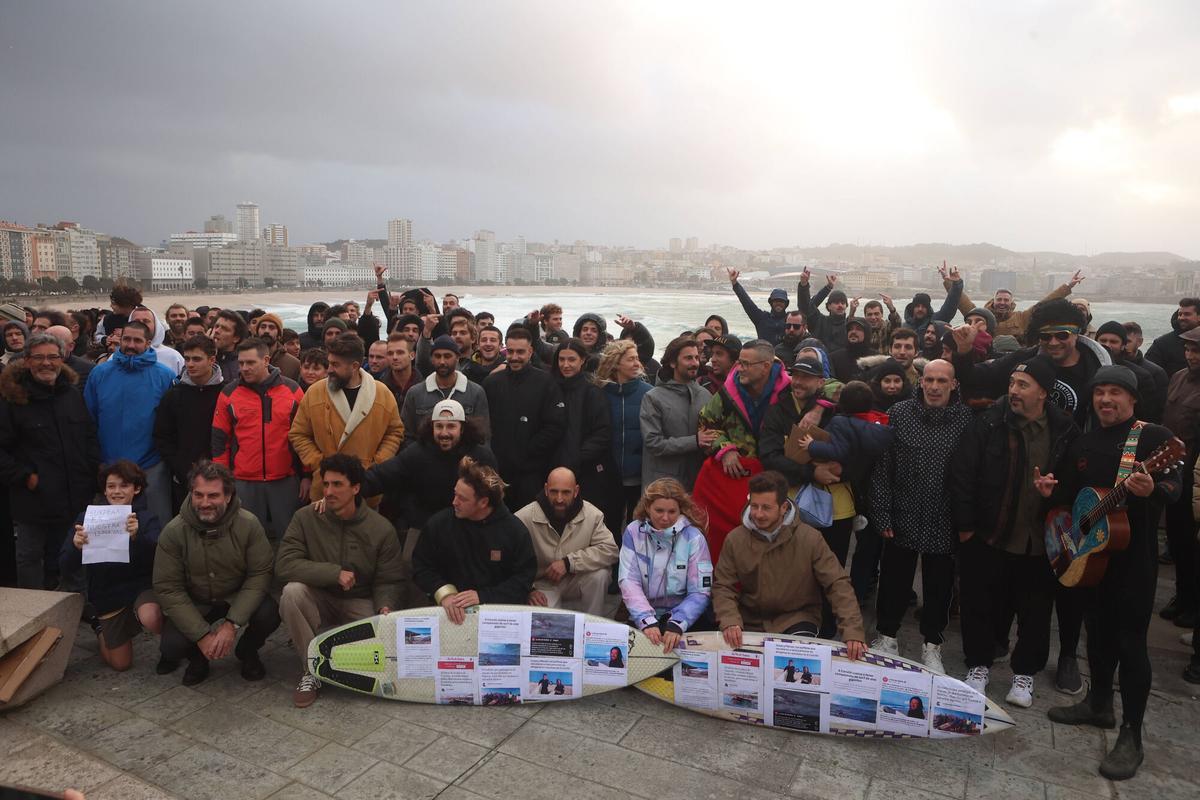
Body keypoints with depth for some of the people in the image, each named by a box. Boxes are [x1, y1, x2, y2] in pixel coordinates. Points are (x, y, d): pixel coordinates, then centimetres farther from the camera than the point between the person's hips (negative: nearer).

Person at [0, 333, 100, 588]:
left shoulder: (73, 394, 9)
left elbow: (90, 436, 15)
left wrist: (91, 470, 4)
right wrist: (24, 477, -14)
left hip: (73, 495, 5)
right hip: (32, 498, -4)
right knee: (30, 557, 7)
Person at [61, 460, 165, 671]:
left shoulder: (146, 520, -10)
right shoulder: (88, 518, -5)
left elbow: (159, 557, -27)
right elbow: (66, 568, -9)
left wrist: (137, 536, -45)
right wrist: (76, 546, -31)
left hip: (140, 585, -3)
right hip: (106, 594, 3)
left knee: (151, 618, -37)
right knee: (120, 664, 11)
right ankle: (101, 628, 45)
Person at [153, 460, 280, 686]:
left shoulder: (248, 524, -18)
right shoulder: (173, 532, -16)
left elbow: (260, 574, -17)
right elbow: (167, 588, -14)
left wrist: (232, 624, -26)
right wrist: (202, 635, -21)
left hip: (237, 598, 0)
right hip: (194, 604, 1)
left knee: (269, 615, -29)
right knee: (171, 648, -24)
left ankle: (247, 651, 7)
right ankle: (197, 657, 15)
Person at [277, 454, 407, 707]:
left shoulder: (382, 529, -9)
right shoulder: (305, 518, -9)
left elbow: (389, 581, -2)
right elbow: (284, 565, -18)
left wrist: (385, 606, -23)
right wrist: (334, 573, -25)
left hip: (360, 604, 0)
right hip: (318, 600, 0)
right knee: (292, 591, -31)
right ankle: (313, 670, -13)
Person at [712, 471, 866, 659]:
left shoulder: (810, 539, -12)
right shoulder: (735, 539, -7)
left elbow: (838, 584, -13)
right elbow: (722, 587, -5)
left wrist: (852, 632, -25)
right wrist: (729, 621, -25)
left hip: (796, 617, -2)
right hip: (750, 621, 3)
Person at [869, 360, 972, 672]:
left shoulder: (966, 419, -6)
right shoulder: (899, 414, -4)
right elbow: (882, 467, -4)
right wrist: (882, 513, -7)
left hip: (945, 523, 0)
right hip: (902, 517, 0)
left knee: (939, 585, 13)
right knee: (894, 579, 13)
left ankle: (932, 645, 33)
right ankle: (887, 635, 33)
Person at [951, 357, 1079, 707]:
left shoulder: (1064, 429, -2)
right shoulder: (988, 422, -9)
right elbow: (962, 474, -9)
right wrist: (965, 525, -10)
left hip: (1040, 543, 2)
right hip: (987, 536, -1)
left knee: (1035, 611, 13)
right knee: (980, 605, 10)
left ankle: (1025, 672, 32)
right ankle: (979, 664, 29)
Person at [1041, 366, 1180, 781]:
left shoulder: (1155, 436, -8)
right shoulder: (1083, 443, 11)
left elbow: (1173, 486, -17)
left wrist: (1152, 490, -39)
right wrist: (1051, 491, -2)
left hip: (1136, 553, -6)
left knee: (1130, 639, -3)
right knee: (1098, 628, 18)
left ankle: (1131, 735, 7)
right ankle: (1099, 703, 35)